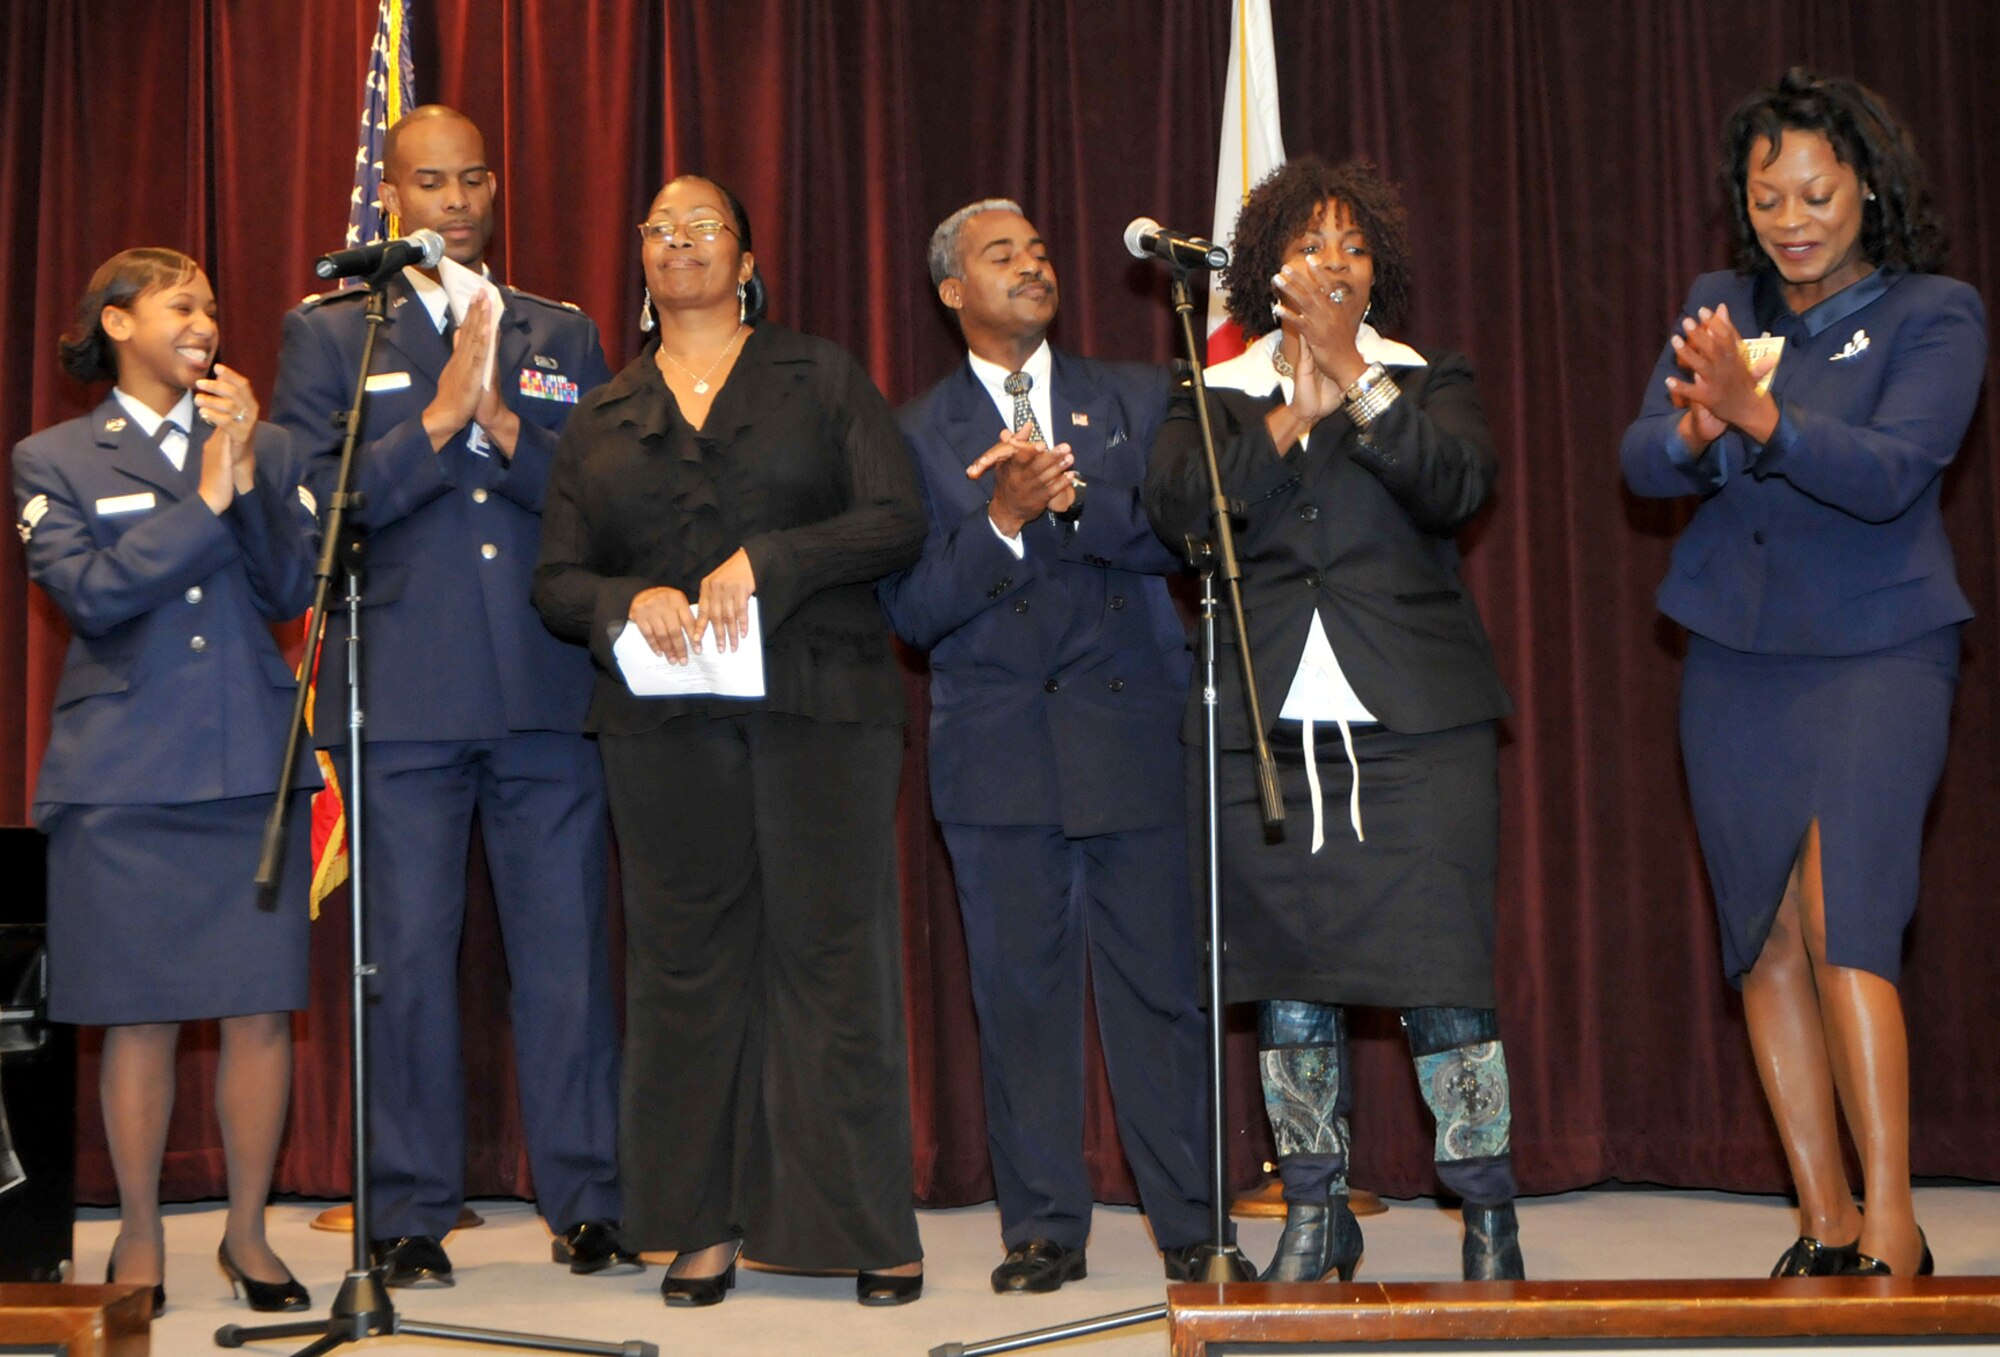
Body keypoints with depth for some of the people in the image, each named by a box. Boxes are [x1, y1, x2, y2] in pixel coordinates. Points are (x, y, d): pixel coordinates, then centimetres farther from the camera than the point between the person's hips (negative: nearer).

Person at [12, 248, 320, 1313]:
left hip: (254, 767, 2)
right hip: (125, 775, -2)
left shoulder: (264, 447, 14)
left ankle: (247, 1233, 15)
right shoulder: (54, 461, 7)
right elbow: (90, 594, -8)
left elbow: (292, 592, 3)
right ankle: (139, 1235, 18)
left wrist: (248, 474, -8)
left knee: (261, 1011, 1)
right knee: (141, 1017, 2)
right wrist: (202, 502, -9)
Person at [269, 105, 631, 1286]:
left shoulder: (565, 337, 16)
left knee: (568, 951, 1)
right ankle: (413, 1215, 10)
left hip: (550, 693, 2)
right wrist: (438, 418, -10)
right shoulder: (331, 335, 10)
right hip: (406, 694, -1)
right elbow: (314, 506, -2)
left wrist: (504, 424, -9)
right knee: (410, 955, 1)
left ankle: (588, 1203, 10)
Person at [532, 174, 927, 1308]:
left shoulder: (823, 377, 10)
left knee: (833, 951, -4)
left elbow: (898, 522, 0)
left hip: (822, 704, -2)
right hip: (666, 724, 2)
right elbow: (558, 582, 12)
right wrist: (632, 600, -10)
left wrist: (766, 559, -13)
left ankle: (870, 1227, 4)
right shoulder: (601, 421, 16)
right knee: (688, 961, 3)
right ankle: (702, 1225, 11)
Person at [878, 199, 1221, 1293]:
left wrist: (1075, 495, -14)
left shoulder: (1137, 397, 13)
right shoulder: (917, 433, 9)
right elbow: (912, 608, -1)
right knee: (1019, 990, 2)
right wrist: (1002, 520, -15)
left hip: (1132, 734, 0)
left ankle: (1190, 1223, 8)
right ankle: (1043, 1226, 11)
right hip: (997, 743, 0)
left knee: (1159, 982, 0)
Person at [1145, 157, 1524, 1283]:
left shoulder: (1429, 383, 11)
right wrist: (1292, 416, -12)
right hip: (1266, 730, 2)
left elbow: (1457, 484, -10)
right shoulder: (1216, 401, 14)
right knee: (1289, 982, 6)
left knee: (1442, 979, -7)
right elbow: (1178, 506, -6)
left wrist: (1353, 379, -14)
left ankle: (1490, 1223, 4)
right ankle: (1317, 1219, 19)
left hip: (1416, 726, -2)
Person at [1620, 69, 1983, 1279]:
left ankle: (1891, 1225, -12)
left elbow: (1890, 472, -18)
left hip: (1878, 650, -5)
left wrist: (1761, 417, -34)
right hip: (1736, 658, 5)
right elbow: (1642, 460, -3)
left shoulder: (1935, 315, -3)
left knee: (1842, 924, -17)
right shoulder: (1719, 309, 9)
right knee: (1765, 942, 5)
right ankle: (1822, 1222, 13)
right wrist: (1695, 434, -26)